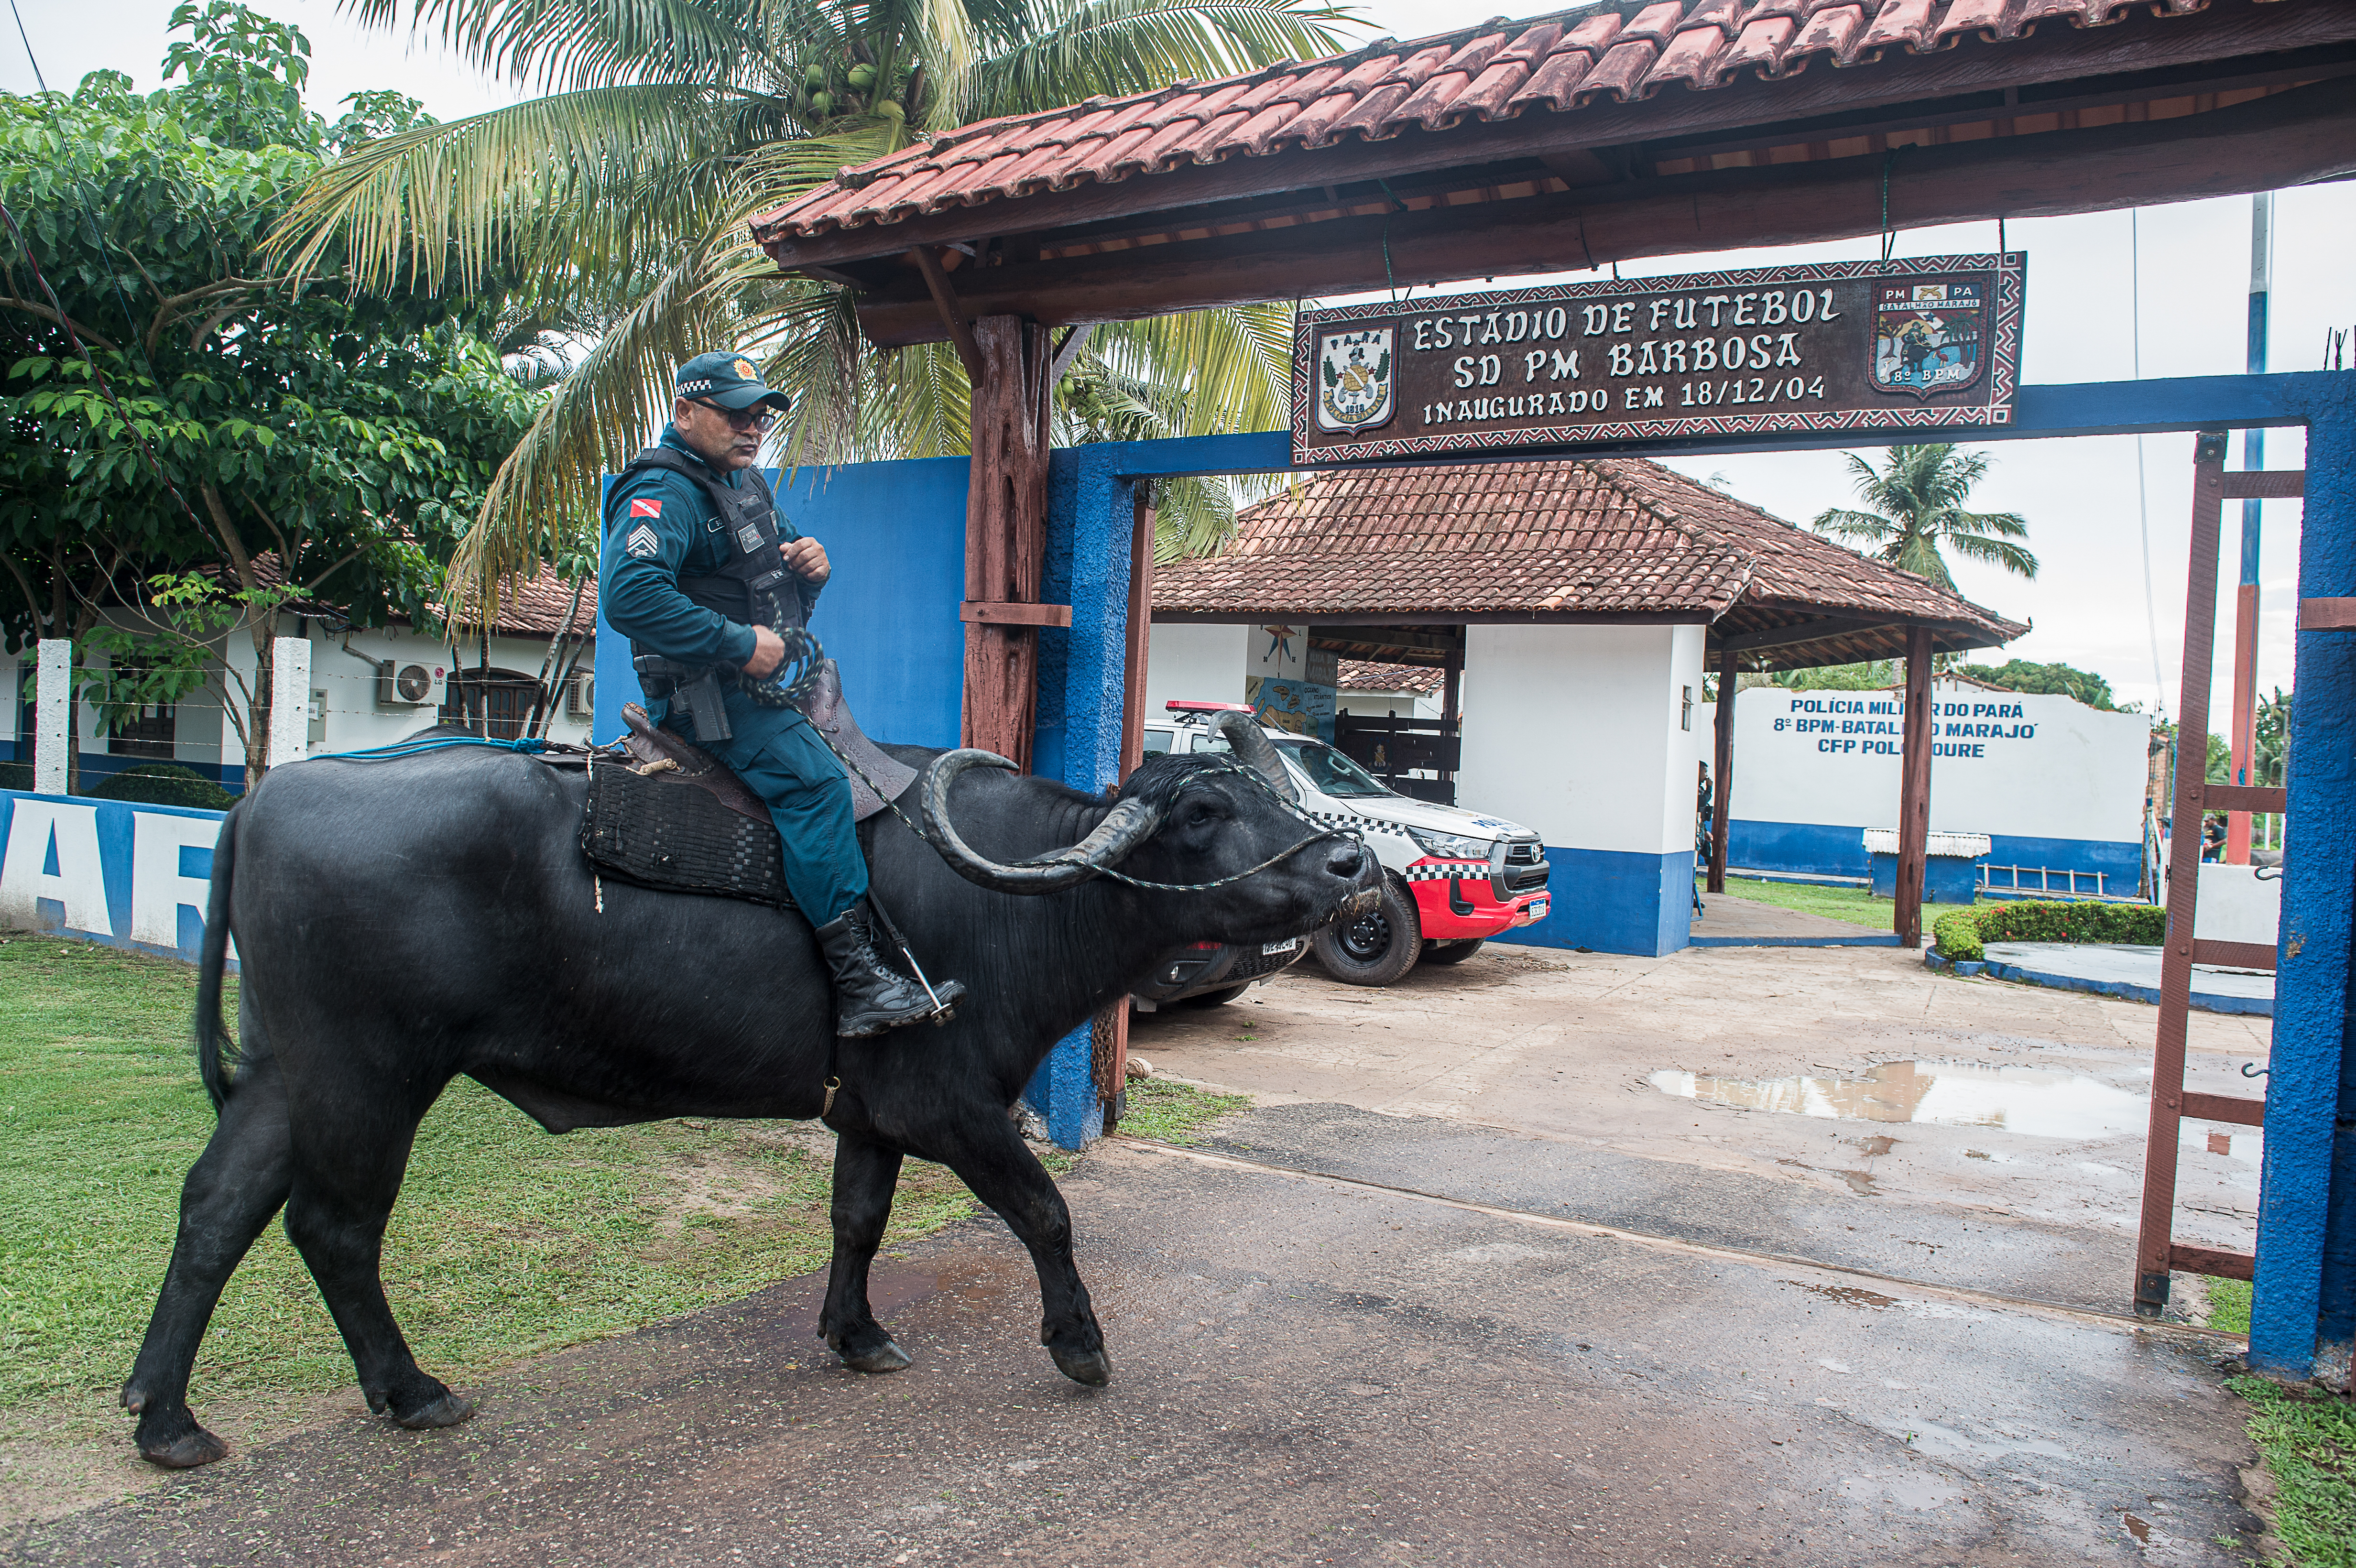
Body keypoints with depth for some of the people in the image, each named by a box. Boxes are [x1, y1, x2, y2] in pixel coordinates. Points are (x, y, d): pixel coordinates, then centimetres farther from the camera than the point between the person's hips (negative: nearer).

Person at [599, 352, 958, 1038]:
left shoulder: (746, 481, 17)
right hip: (705, 691, -10)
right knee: (814, 780, -28)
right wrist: (740, 643, -27)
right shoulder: (664, 492, -13)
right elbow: (628, 593, -30)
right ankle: (857, 981, -29)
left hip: (762, 680, 10)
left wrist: (810, 561, 4)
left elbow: (776, 564, 31)